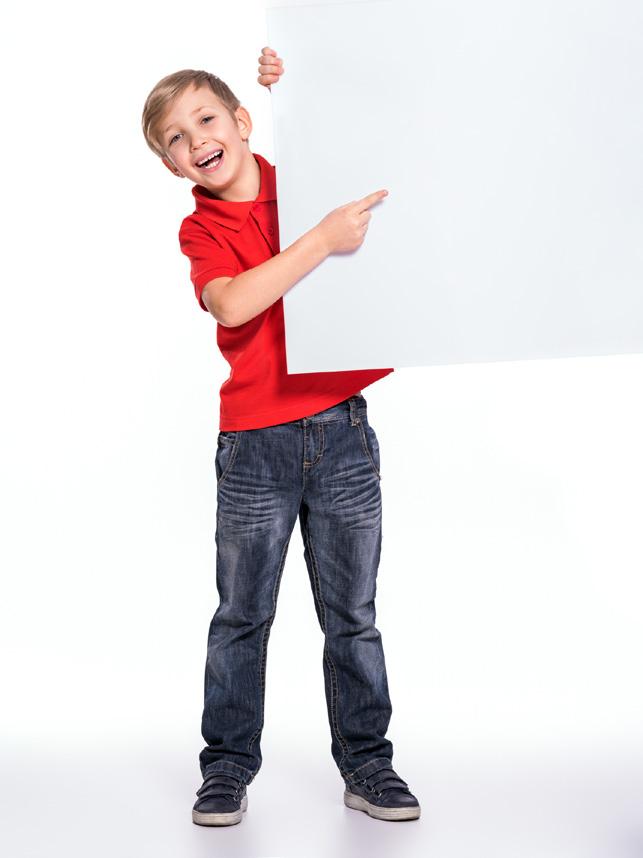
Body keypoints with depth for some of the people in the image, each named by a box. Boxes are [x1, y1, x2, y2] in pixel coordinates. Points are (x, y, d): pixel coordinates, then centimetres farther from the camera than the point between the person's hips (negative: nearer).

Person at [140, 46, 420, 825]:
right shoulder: (200, 232, -1)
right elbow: (233, 305, -20)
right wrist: (322, 240, -23)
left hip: (342, 431, 1)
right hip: (255, 446, -1)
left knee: (351, 615, 9)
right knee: (242, 616, 8)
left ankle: (367, 766, 22)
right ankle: (227, 768, 22)